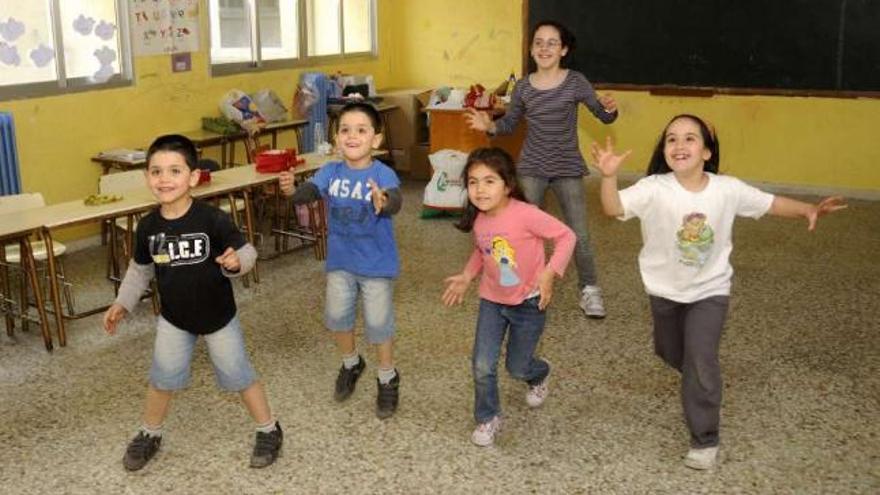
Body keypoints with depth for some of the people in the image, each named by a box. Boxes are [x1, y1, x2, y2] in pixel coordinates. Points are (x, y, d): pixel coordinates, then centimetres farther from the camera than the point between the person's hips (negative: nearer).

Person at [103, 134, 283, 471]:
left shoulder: (213, 220, -25)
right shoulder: (148, 226, -12)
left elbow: (246, 251, -16)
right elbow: (140, 269, 5)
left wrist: (236, 262, -37)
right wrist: (122, 304, 1)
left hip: (219, 316, -3)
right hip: (173, 318, 3)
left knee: (238, 376, 9)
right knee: (162, 379, 13)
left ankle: (269, 430, 30)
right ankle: (149, 435, 38)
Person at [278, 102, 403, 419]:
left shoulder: (383, 174, -20)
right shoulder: (331, 171, -7)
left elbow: (395, 202, -39)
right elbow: (310, 191, -23)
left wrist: (383, 202, -62)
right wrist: (291, 191, -45)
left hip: (377, 264, -4)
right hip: (340, 262, 4)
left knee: (379, 324, 6)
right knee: (337, 317, 16)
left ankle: (388, 379, 29)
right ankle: (351, 364, 44)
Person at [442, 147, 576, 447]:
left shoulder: (526, 215, -27)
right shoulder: (478, 220, -8)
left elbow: (566, 236, -19)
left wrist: (549, 273, -25)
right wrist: (466, 276, 1)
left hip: (529, 302, -4)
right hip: (492, 301, 4)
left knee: (517, 368, 11)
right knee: (483, 366, -2)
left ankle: (540, 375, 48)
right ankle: (488, 418, 22)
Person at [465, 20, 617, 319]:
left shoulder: (575, 81, -8)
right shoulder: (523, 87, -2)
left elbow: (603, 117, -3)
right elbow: (510, 124, 8)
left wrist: (610, 109, -26)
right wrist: (489, 126, -12)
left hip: (567, 168, -2)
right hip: (531, 168, 2)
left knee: (578, 234, 0)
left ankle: (589, 289, 18)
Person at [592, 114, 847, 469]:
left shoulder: (727, 189, -16)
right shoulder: (654, 189, -22)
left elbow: (769, 203, -3)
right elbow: (613, 208, -36)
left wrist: (809, 210, -17)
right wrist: (609, 176, -54)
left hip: (710, 290, -1)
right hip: (665, 289, 1)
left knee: (701, 363, -8)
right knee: (671, 354, 22)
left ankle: (705, 439, 11)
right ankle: (701, 385, 58)